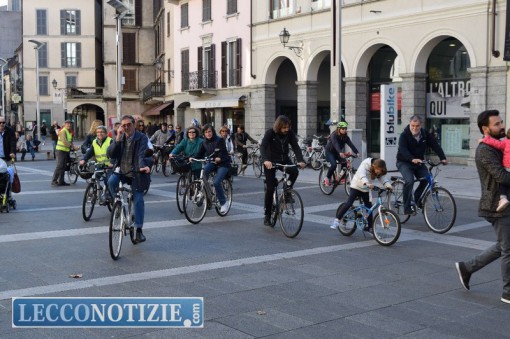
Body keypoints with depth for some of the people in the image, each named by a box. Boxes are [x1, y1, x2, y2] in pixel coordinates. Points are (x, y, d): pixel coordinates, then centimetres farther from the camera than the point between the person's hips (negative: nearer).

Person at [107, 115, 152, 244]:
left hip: (135, 173, -3)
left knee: (138, 200, -4)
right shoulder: (120, 138, 6)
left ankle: (139, 230, 5)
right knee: (111, 181, -29)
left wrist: (144, 166, -40)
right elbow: (110, 154, -5)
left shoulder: (142, 138, -6)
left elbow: (142, 155, -20)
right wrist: (117, 139, -16)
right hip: (121, 170, 3)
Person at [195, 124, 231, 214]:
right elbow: (200, 154, 0)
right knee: (203, 171, -29)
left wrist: (219, 158, -47)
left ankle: (223, 203, -6)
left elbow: (223, 153, -26)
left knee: (216, 182, -23)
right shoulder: (204, 142, 2)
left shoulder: (219, 140, -15)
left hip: (223, 164, -5)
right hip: (211, 162, 5)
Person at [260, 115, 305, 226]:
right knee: (270, 188, -6)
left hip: (284, 159, 3)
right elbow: (263, 146, -32)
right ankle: (267, 215, 7)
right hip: (271, 161, -3)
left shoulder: (290, 133, -11)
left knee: (295, 171, -27)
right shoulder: (270, 133, -21)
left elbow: (295, 146, -16)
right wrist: (265, 160, -50)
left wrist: (300, 160, -32)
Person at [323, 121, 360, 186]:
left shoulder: (345, 137, -9)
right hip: (330, 151, -6)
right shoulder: (334, 135, -25)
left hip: (337, 152, 6)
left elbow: (351, 144, -21)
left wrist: (357, 152, -37)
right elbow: (335, 144, -41)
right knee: (333, 165, -26)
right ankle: (327, 178, -7)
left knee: (344, 163, -16)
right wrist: (340, 152, -58)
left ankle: (341, 178, 0)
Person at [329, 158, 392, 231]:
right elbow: (362, 175, -41)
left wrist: (388, 185, -33)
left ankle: (369, 227, 16)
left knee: (369, 207, 4)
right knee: (348, 204, -16)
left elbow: (383, 177, -13)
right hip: (356, 186, -5)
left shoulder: (379, 170, -7)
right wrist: (366, 183, -59)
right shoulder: (365, 165, -26)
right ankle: (337, 220, -6)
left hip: (366, 189, 6)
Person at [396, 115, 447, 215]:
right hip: (404, 162, -5)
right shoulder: (404, 135, -16)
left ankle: (417, 198, 14)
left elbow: (435, 146, -7)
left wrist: (443, 158, -23)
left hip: (419, 162, 5)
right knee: (409, 181, -27)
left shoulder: (425, 134, -1)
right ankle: (407, 208, -19)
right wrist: (412, 159, -49)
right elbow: (403, 150, -31)